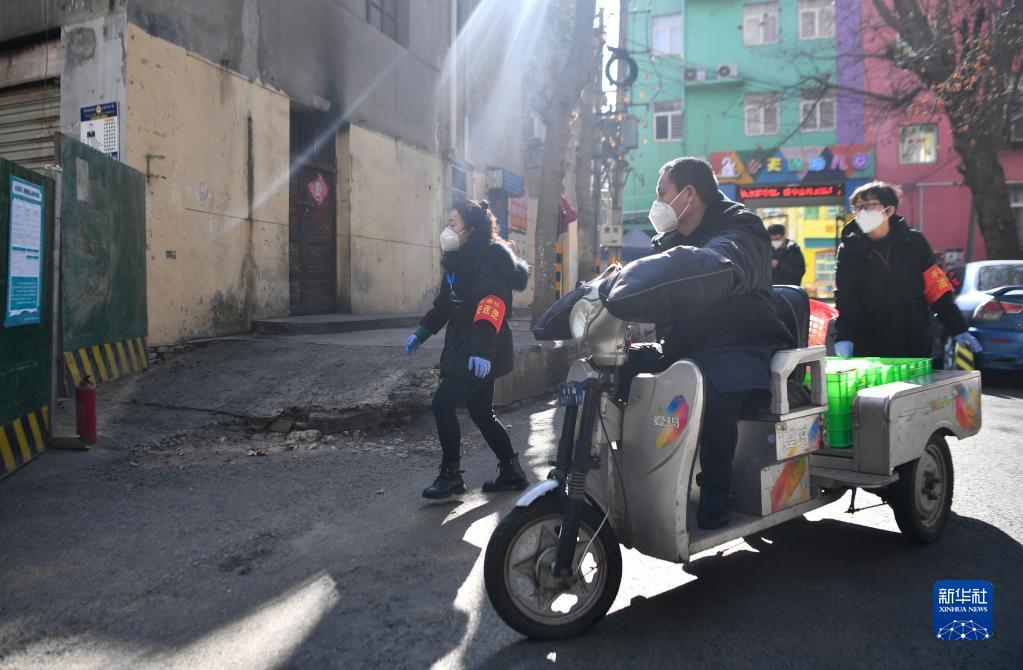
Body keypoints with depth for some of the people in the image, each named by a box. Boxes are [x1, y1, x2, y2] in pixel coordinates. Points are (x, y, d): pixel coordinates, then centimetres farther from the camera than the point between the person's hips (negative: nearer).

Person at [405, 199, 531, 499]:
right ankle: (512, 473, 24)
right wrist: (421, 333, 14)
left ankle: (450, 476, 4)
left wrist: (482, 348, -35)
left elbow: (492, 303, -26)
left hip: (481, 354, -9)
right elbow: (444, 303, 21)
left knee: (443, 403, -9)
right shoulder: (458, 261, 14)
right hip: (462, 349, 9)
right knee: (481, 412, 12)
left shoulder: (492, 256, -14)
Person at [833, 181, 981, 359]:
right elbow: (845, 298, -11)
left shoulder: (914, 242, 0)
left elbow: (937, 289, 0)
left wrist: (958, 330, -4)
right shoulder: (849, 250, -2)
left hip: (917, 347, 1)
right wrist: (844, 337, -24)